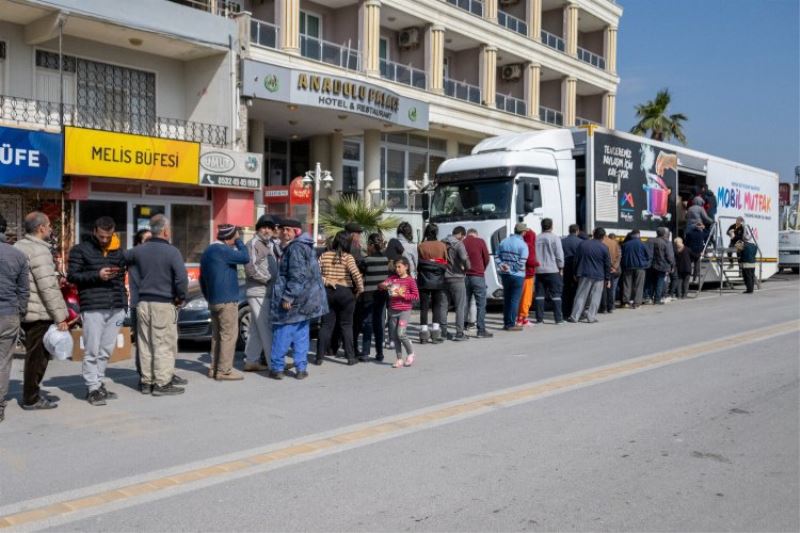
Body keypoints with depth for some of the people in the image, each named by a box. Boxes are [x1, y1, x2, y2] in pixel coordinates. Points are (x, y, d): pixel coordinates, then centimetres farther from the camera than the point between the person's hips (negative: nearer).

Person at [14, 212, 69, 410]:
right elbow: (48, 287, -20)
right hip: (40, 313, -9)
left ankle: (32, 392, 28)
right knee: (37, 355, 1)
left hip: (24, 311, 9)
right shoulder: (39, 250, -16)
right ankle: (31, 399, 8)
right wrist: (60, 316, -18)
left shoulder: (18, 247, 12)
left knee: (34, 354, 19)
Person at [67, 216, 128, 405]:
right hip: (92, 308, -4)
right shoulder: (80, 250, 1)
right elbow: (72, 276, -3)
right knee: (92, 351, -3)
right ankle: (92, 389, 4)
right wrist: (97, 275, -15)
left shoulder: (118, 251, 14)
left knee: (106, 351, 11)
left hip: (116, 309, 5)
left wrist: (124, 304, 11)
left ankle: (99, 383, 21)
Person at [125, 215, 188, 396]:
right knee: (164, 345, 0)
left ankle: (147, 382, 17)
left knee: (145, 345, 11)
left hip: (143, 303, 6)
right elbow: (181, 278, -18)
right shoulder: (171, 251, -11)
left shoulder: (139, 250, 6)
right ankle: (162, 383, 1)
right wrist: (181, 297, -4)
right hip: (164, 304, -6)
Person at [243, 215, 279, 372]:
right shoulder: (253, 244, -10)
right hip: (258, 292, -10)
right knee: (267, 328, -8)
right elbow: (250, 268, -20)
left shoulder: (268, 245, 19)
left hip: (266, 292, 10)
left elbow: (273, 267, 27)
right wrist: (267, 278, -14)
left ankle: (251, 361, 19)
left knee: (256, 329, 13)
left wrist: (274, 279, 9)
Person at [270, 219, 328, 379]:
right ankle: (301, 369, 12)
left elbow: (297, 276, -22)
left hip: (292, 300, -9)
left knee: (282, 333, -1)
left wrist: (288, 297, -23)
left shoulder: (295, 248, -13)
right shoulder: (305, 246, 17)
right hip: (306, 300, 9)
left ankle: (277, 368, 4)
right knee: (301, 335, 11)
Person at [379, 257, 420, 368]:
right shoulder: (392, 278, 7)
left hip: (404, 311, -5)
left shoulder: (410, 280, -4)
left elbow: (416, 296, -5)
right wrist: (383, 286, -22)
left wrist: (403, 295, -15)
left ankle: (410, 353, 9)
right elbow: (380, 286, 0)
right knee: (394, 335, 6)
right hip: (393, 311, 5)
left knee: (401, 333, -15)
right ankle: (399, 359, 17)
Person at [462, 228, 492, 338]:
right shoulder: (480, 241, 0)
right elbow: (486, 259, 2)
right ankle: (481, 331, -1)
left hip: (464, 276, 4)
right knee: (481, 304, 1)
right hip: (478, 276, -3)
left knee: (464, 304, 9)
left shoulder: (462, 242, 7)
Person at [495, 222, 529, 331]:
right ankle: (511, 324, 2)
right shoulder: (523, 245, -12)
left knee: (507, 299, 14)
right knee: (515, 300, 0)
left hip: (504, 275, 6)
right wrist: (512, 268, -6)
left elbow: (496, 257, 4)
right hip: (517, 275, -6)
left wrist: (501, 265, -7)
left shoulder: (504, 242, 7)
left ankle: (506, 323, 19)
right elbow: (521, 263, -18)